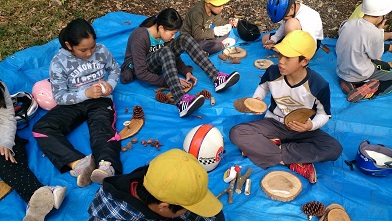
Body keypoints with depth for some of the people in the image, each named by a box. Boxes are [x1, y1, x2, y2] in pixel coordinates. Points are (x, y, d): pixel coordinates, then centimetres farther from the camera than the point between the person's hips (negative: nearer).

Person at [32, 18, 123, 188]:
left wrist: (110, 84, -9)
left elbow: (115, 69, 13)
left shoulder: (101, 51, -5)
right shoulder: (59, 62, -10)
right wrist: (86, 93, -25)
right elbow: (59, 96, -9)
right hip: (73, 103, 1)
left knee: (102, 130, -33)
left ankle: (107, 166, -62)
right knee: (41, 129, -24)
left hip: (100, 100, -1)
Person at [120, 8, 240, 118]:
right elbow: (141, 73, -30)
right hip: (137, 69, -6)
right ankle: (181, 101, -57)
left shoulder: (164, 34, -9)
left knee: (185, 39, -16)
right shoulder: (140, 38, -29)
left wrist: (186, 72, -16)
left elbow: (172, 56, 1)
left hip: (159, 62, 6)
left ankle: (217, 78, -26)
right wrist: (168, 82, -32)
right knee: (165, 51, -39)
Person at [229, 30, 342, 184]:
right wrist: (256, 100, -11)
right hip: (273, 123, 1)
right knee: (236, 133, -25)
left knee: (334, 149, -29)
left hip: (302, 130, -1)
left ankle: (264, 148, -23)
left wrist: (311, 125, -27)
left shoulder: (319, 85, -21)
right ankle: (294, 162, -24)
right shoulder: (272, 72, -15)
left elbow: (324, 114, -5)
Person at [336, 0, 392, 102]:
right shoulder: (375, 34, -26)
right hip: (358, 75, -7)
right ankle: (364, 93, -9)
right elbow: (376, 55, -8)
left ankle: (351, 82, 5)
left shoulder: (349, 23, -8)